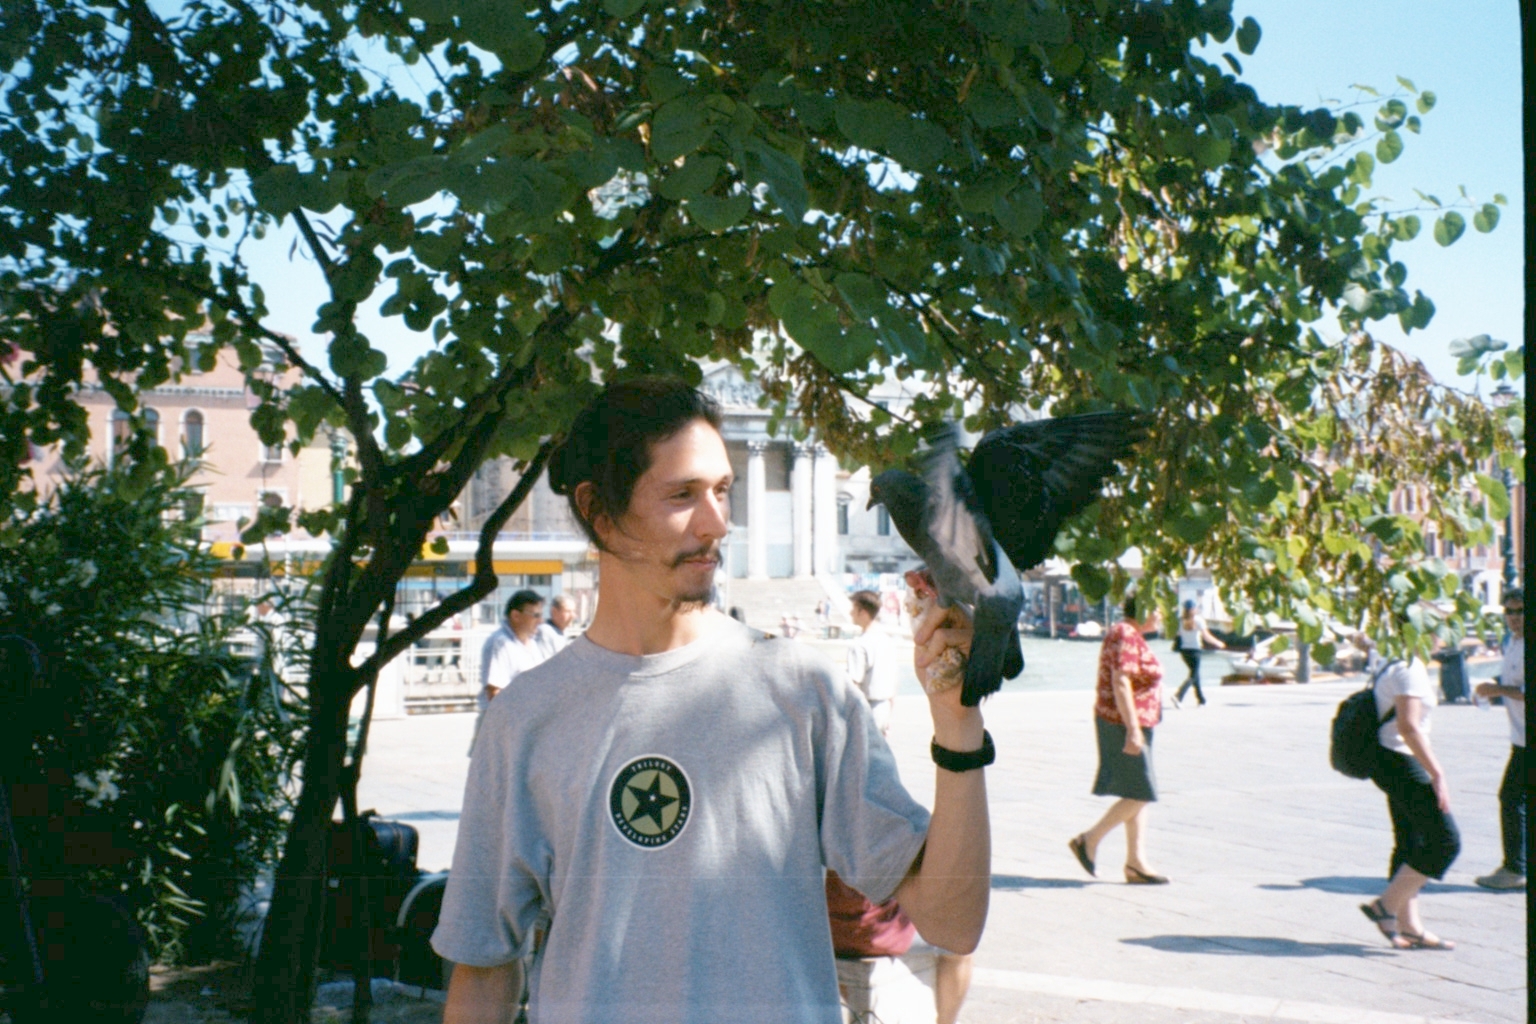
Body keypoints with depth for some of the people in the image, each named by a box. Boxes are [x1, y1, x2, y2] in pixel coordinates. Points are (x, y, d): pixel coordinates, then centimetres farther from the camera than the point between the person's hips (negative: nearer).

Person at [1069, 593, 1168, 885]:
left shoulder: (1130, 635, 15)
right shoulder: (1126, 636, -16)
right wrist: (1133, 730, -27)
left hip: (1128, 725, 10)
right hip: (1124, 725, -10)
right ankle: (1089, 841, 1)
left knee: (1139, 795, 10)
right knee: (1139, 794, -7)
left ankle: (1135, 863, 12)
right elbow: (1121, 683, -24)